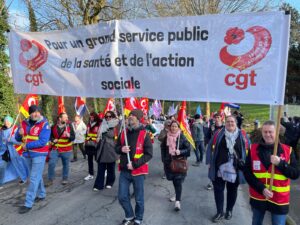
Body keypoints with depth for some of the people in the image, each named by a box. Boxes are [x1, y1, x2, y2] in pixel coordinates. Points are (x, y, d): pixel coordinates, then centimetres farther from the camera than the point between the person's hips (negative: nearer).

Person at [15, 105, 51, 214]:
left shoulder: (44, 124, -13)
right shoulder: (24, 123, 4)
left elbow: (42, 142, -20)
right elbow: (18, 139, 9)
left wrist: (27, 146, -15)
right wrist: (19, 133, -14)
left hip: (39, 154, -6)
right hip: (28, 154, 6)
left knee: (34, 178, -3)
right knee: (37, 176, 19)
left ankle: (28, 204, 3)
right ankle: (41, 194, 36)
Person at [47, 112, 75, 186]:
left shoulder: (69, 126, -5)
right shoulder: (54, 127, -2)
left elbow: (73, 137, -7)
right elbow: (50, 135, 14)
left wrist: (69, 136, -28)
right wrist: (53, 140, -7)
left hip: (66, 150, 0)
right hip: (55, 149, 1)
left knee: (66, 165, 9)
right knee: (51, 164, -5)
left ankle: (65, 179, 27)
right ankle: (50, 180, 12)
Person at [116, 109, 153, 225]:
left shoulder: (144, 134, -12)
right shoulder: (124, 133, 4)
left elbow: (149, 154, -12)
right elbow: (117, 148, 13)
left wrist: (134, 164, -20)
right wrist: (121, 149, -11)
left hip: (138, 171, -4)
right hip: (124, 171, 4)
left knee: (139, 198, 12)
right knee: (122, 197, 11)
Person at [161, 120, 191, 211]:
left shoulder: (182, 137, -8)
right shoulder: (166, 137, 3)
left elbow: (188, 148, -6)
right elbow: (163, 149, 12)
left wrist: (180, 152, -23)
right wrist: (164, 160, 8)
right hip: (169, 162, 4)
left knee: (178, 181, -8)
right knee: (174, 180, 17)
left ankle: (177, 201, -6)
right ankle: (177, 195, 40)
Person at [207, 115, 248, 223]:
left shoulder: (241, 135, -1)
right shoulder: (218, 134, -3)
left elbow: (247, 149, 6)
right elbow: (210, 147, 1)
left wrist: (243, 161, -3)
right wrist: (211, 162, -2)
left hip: (235, 169, 1)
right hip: (219, 168, 0)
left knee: (232, 190, 16)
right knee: (218, 189, 7)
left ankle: (229, 210, 37)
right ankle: (220, 212, 23)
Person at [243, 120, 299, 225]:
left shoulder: (287, 150, -5)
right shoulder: (253, 149, -4)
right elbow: (247, 173, -7)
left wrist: (280, 163, -23)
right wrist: (262, 189, -17)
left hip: (279, 200, -1)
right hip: (257, 197, 2)